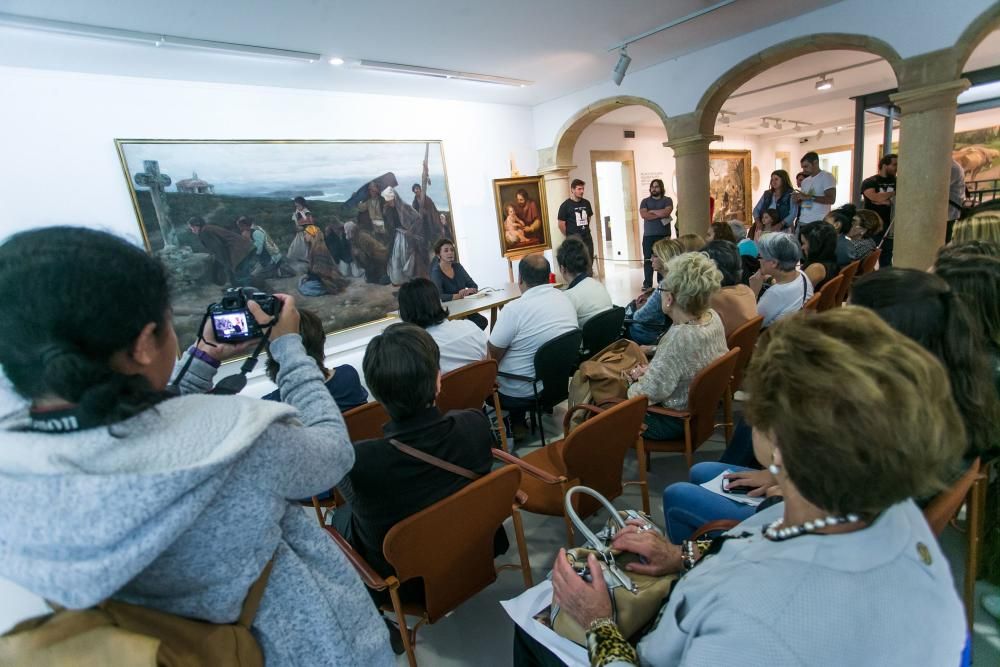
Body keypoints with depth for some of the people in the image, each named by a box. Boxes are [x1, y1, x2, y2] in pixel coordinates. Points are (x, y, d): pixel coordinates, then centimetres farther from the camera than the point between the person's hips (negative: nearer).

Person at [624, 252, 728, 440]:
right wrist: (651, 370, 1)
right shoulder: (712, 316, -10)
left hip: (675, 422, -8)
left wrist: (635, 382, -7)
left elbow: (647, 394, -27)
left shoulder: (678, 338, -36)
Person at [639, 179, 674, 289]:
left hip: (664, 235, -1)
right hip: (648, 236, 1)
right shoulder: (645, 201, 11)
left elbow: (666, 212, -11)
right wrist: (661, 215, -8)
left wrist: (652, 211, -3)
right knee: (648, 260, -3)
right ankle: (647, 284, 1)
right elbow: (643, 215, -7)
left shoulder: (667, 200, 8)